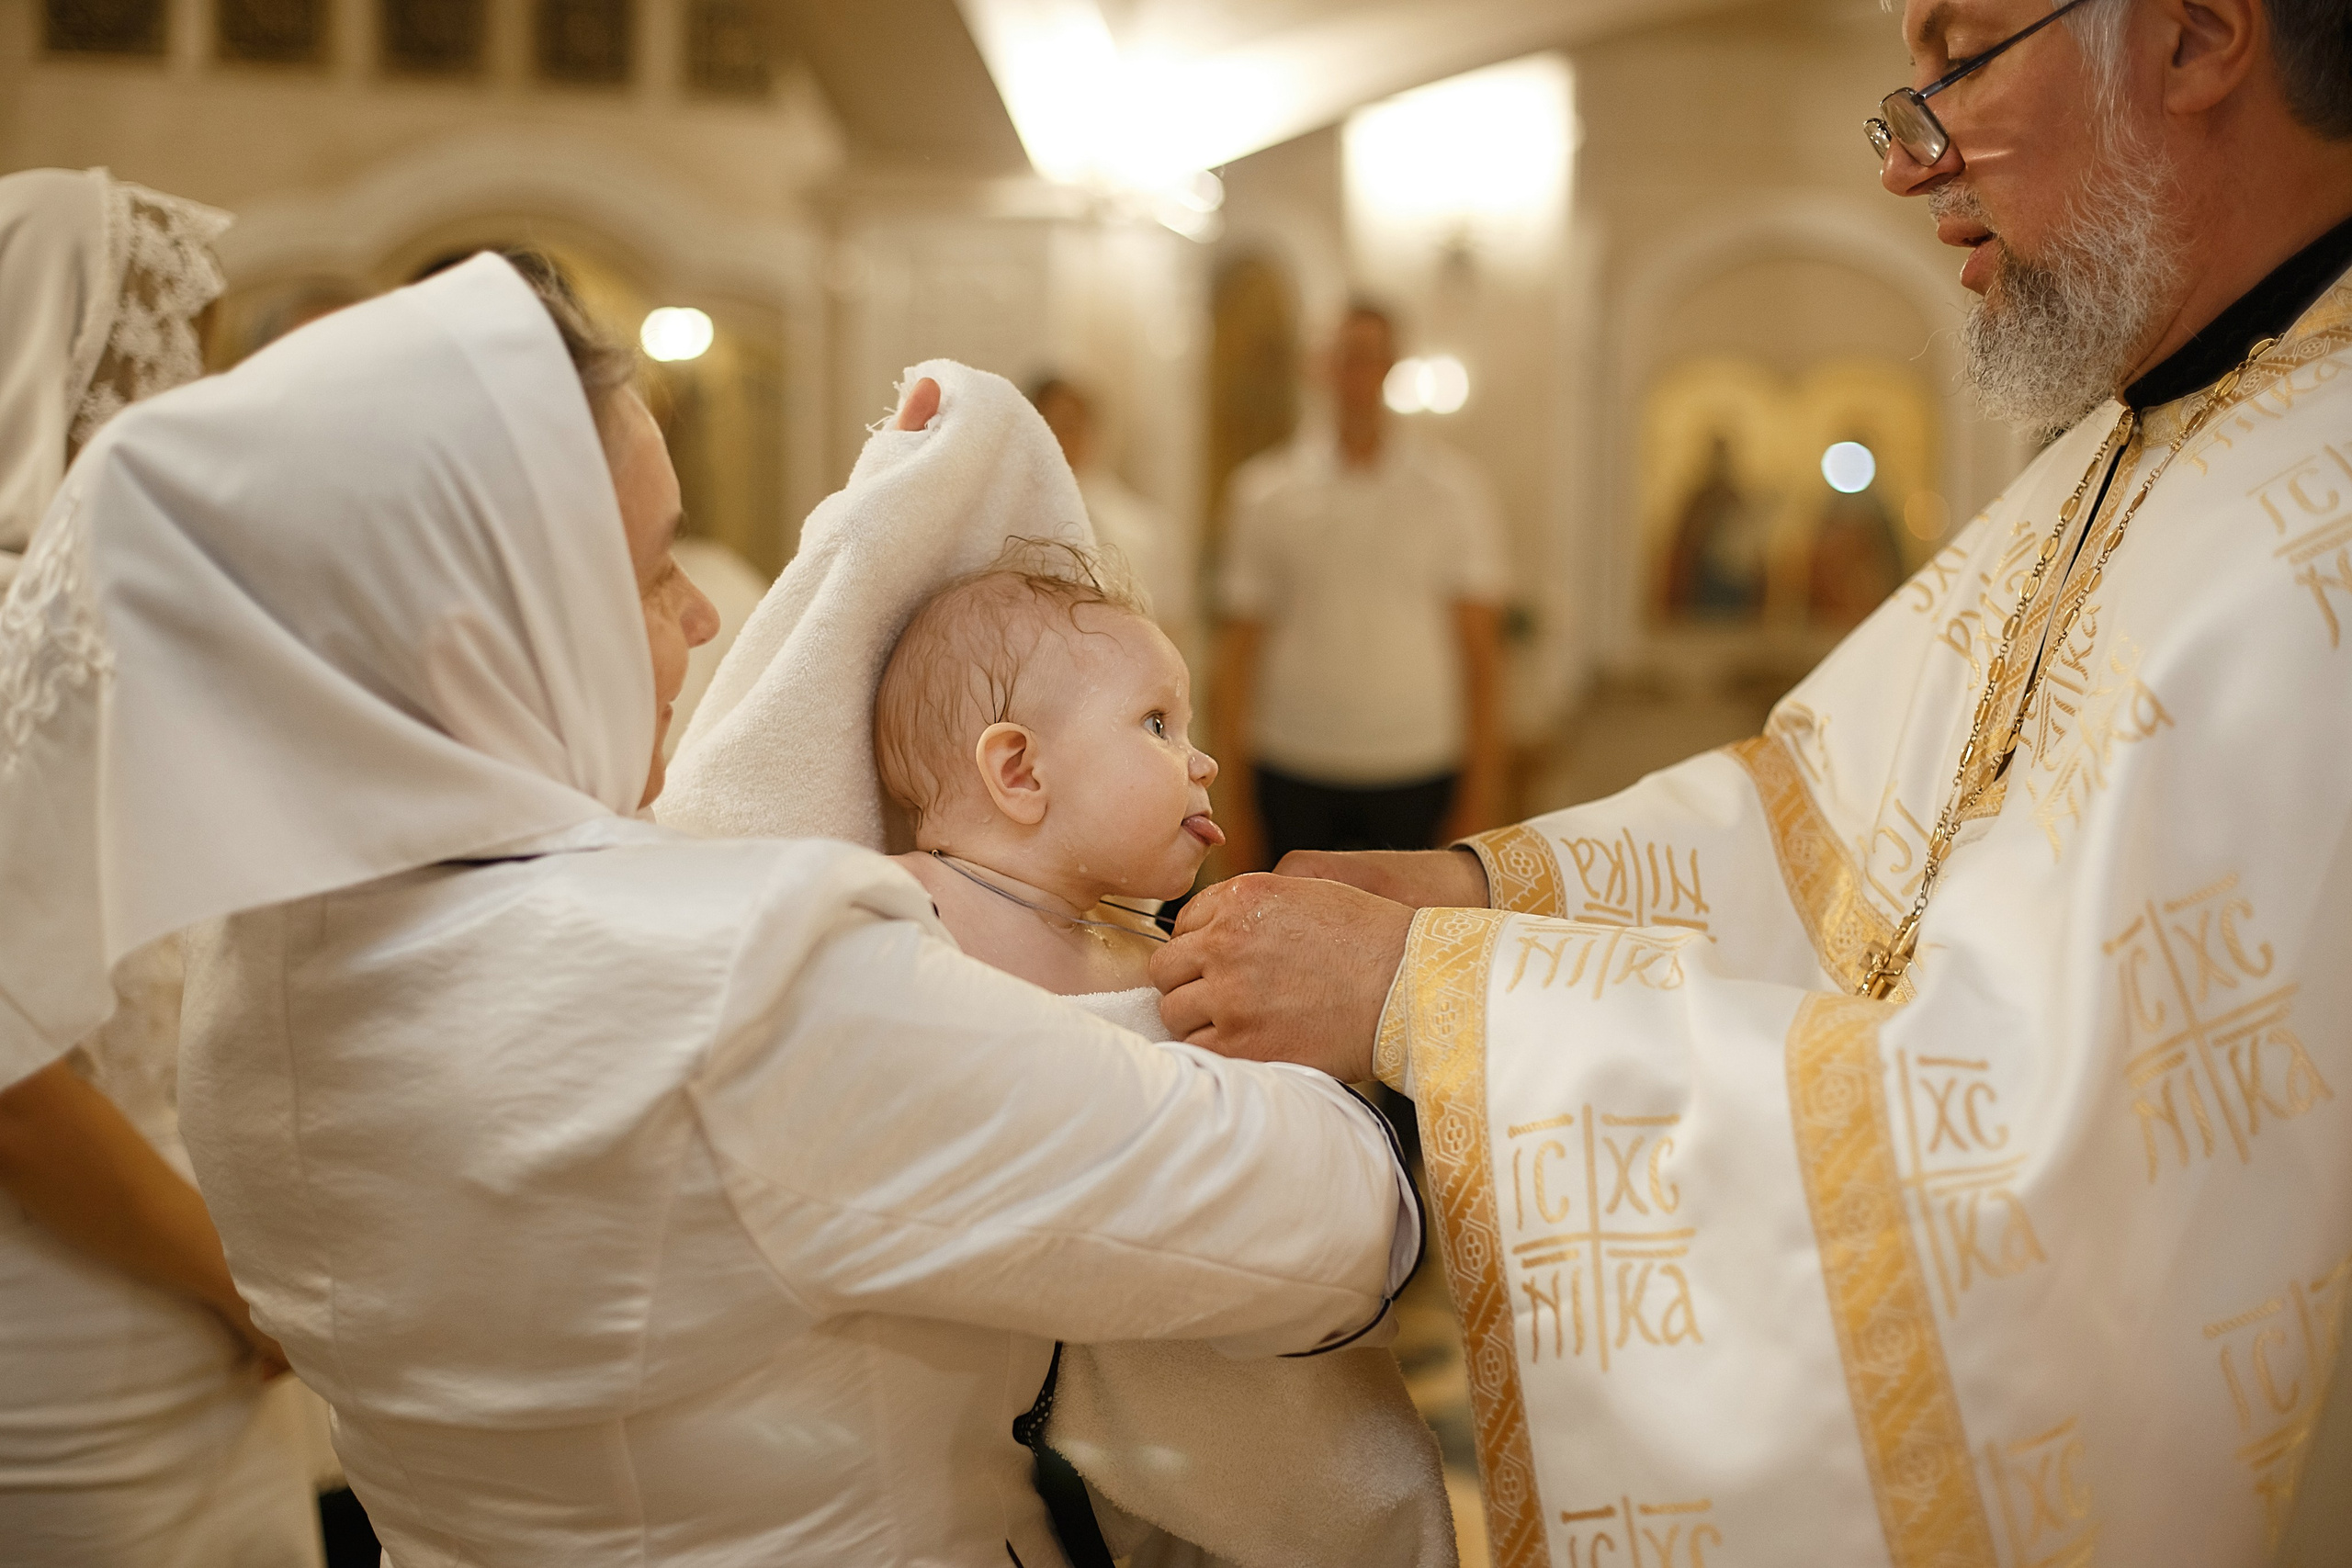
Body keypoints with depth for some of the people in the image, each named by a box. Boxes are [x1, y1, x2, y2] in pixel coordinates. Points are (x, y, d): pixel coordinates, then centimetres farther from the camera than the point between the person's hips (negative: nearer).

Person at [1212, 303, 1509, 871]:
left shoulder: (1453, 488, 3)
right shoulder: (1267, 489, 4)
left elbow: (1480, 648, 3)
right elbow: (1239, 649, 6)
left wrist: (1480, 796, -1)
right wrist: (1235, 803, 3)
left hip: (1417, 774, 0)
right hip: (1291, 775, 1)